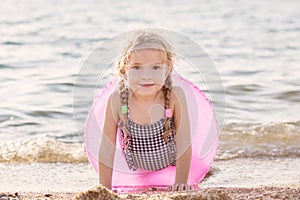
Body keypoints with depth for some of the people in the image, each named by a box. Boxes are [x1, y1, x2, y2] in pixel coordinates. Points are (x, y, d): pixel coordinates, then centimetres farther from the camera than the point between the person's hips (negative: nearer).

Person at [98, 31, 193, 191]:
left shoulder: (175, 97, -28)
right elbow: (106, 149, -16)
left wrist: (181, 183, -17)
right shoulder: (117, 100, -27)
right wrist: (105, 190, -14)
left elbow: (183, 144, -18)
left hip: (172, 169, 0)